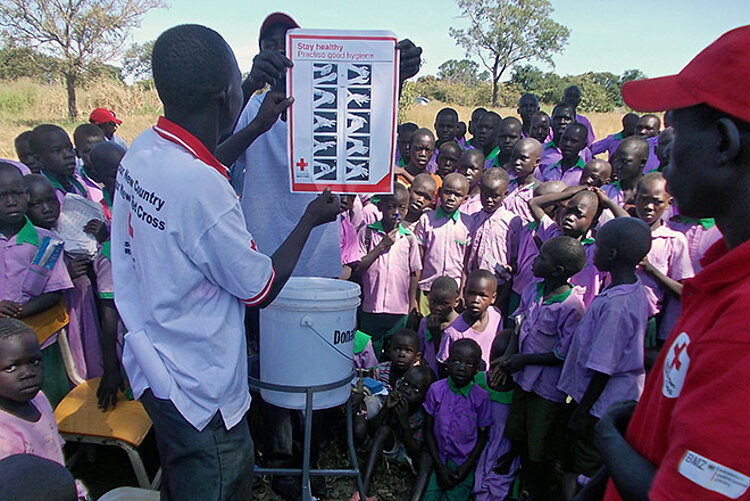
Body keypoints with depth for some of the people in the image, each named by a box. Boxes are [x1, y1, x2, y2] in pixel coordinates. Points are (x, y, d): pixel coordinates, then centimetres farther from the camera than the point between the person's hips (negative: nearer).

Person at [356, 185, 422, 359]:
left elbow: (414, 271, 8)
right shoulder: (367, 233, -3)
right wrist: (382, 246, -12)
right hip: (370, 308, -1)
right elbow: (357, 268, -9)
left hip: (398, 310, 1)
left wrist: (412, 301, 8)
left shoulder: (409, 238, 1)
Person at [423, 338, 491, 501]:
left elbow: (483, 436, 1)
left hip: (464, 462, -1)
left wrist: (467, 466, -7)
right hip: (438, 458, 1)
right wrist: (439, 466, -6)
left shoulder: (481, 397, -9)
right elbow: (428, 429, -1)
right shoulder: (436, 390, -7)